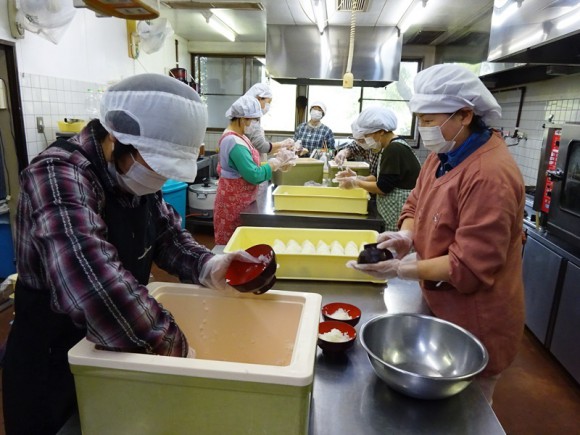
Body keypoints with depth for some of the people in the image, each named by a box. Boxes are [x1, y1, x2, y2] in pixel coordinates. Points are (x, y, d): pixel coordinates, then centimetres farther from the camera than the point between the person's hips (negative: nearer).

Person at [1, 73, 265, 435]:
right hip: (53, 369, -7)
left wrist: (208, 267, -16)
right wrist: (176, 350, -35)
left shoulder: (135, 173, -4)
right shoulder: (59, 176, -31)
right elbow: (97, 291, -45)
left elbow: (167, 233, 4)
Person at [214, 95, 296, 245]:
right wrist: (277, 161, -13)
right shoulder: (235, 142, -23)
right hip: (235, 201, -10)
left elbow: (249, 166, 9)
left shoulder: (235, 136, 8)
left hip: (237, 198, 10)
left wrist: (276, 162, -2)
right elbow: (254, 175, -24)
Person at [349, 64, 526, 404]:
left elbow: (470, 266, -27)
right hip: (442, 307, 8)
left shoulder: (490, 175, -28)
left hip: (475, 324, -8)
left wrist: (401, 270, -25)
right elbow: (416, 204, 9)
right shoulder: (445, 154, 2)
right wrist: (406, 235, -12)